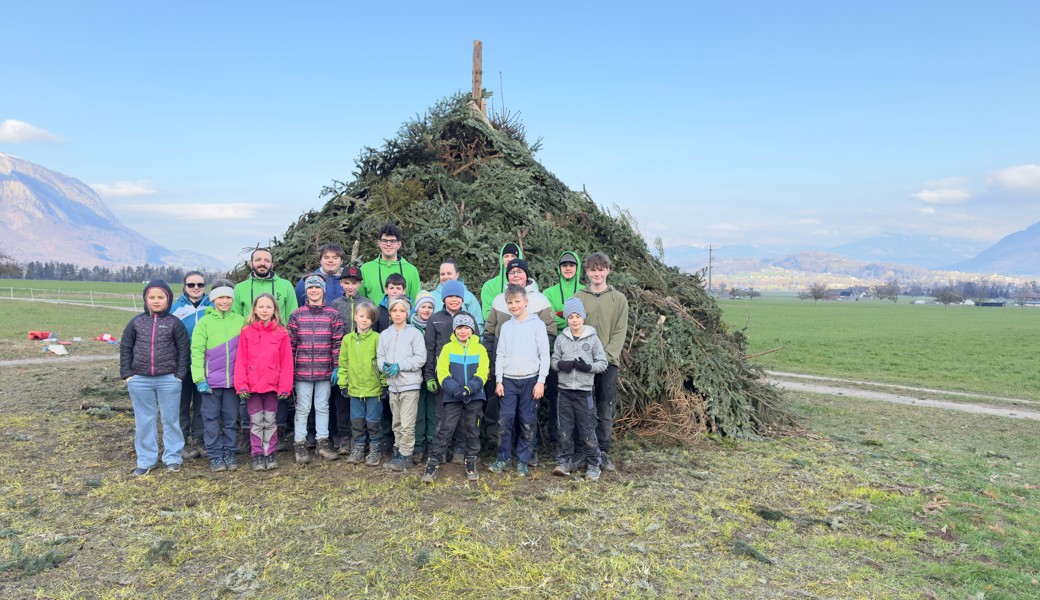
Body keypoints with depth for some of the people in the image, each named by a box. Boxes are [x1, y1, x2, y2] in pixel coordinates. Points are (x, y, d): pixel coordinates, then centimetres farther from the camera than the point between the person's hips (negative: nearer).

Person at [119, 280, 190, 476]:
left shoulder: (174, 323, -2)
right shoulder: (136, 322, 3)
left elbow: (183, 349, 0)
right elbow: (125, 348, 8)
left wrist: (179, 375, -5)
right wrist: (126, 374, 2)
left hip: (168, 380, -2)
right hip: (139, 380, 2)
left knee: (170, 419, 6)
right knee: (144, 421, 10)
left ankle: (172, 457, 18)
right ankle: (146, 460, 20)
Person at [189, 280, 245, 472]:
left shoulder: (241, 321, 4)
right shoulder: (205, 322, -1)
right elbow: (197, 351, -4)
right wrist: (199, 379, -11)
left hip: (234, 380, 1)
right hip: (211, 380, -1)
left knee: (231, 419, 9)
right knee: (211, 419, 6)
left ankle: (229, 453, 20)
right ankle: (215, 455, 16)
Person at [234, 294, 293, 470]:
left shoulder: (281, 333, -1)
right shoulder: (246, 332, 1)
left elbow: (287, 362, -3)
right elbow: (240, 361, -2)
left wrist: (284, 386, -7)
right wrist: (241, 385, -9)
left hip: (272, 385, 0)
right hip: (252, 385, 0)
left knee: (270, 421, 10)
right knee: (256, 421, 8)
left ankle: (270, 454, 21)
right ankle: (257, 454, 19)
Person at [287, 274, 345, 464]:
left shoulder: (333, 314, 1)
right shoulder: (296, 315, 2)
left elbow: (338, 343, 0)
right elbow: (290, 344, 3)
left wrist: (336, 367, -4)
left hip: (325, 371, 0)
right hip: (302, 370, 0)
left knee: (322, 407, 11)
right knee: (302, 408, 7)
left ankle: (323, 442, 21)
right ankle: (300, 444, 16)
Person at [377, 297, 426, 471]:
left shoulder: (415, 333, -6)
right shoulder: (385, 334, 8)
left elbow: (420, 358, -10)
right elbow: (380, 356, 10)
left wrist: (400, 365, -17)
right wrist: (384, 365, -12)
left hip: (410, 384, -5)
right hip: (393, 384, 5)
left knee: (407, 425, -4)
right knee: (396, 423, 17)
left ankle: (405, 455, 7)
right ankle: (398, 451, 29)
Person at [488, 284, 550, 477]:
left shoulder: (537, 324, -1)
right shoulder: (506, 326, 9)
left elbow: (544, 355, -3)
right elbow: (500, 355, 11)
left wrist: (541, 381, -8)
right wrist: (498, 380, 4)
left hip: (530, 380, -2)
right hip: (508, 380, 3)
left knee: (527, 423, 2)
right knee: (504, 420, -1)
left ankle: (522, 461, 14)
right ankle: (503, 458, 13)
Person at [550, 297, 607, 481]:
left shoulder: (593, 338, -3)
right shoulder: (561, 339, 3)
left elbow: (603, 363, -2)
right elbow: (554, 361, 9)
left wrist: (588, 367, -19)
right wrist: (561, 364, -13)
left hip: (584, 391, -2)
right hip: (565, 390, 2)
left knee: (587, 431, 2)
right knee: (565, 430, 9)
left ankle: (593, 465, 15)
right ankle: (564, 462, 21)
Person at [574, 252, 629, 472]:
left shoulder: (619, 299, 6)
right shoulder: (578, 297, 6)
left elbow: (620, 332, 1)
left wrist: (606, 355, -11)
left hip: (608, 361, 0)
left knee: (605, 410, 4)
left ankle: (603, 453, 14)